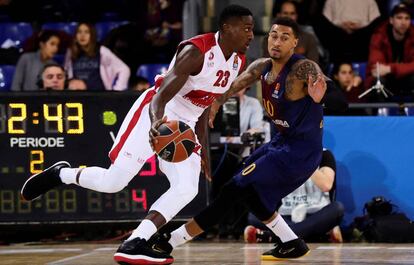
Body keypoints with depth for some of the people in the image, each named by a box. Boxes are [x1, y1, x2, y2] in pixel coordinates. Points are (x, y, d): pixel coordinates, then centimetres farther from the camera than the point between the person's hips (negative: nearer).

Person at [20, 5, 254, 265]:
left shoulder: (238, 62, 2)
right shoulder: (196, 52, -23)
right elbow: (160, 96, -30)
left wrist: (203, 150, 19)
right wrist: (156, 124, -51)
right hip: (155, 117, -7)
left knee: (187, 189, -15)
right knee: (112, 182, -10)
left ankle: (134, 244, -18)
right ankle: (61, 174, 19)